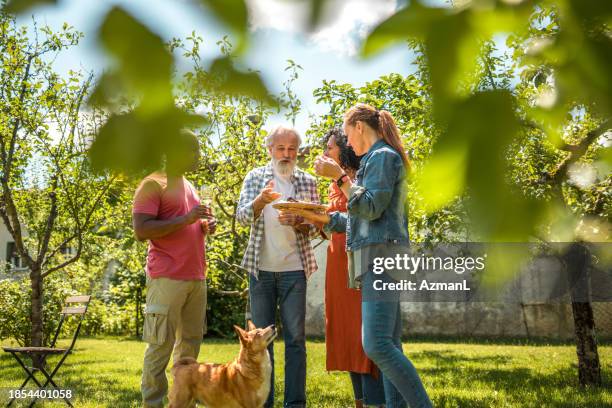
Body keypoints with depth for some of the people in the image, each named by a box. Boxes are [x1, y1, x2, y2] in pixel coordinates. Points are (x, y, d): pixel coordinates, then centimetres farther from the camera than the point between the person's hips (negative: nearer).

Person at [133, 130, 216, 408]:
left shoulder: (188, 185, 20)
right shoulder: (153, 184, -7)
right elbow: (141, 231, -17)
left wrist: (204, 226, 9)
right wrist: (185, 219, -19)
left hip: (196, 277, 8)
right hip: (167, 278, -8)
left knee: (191, 341, 10)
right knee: (161, 344, -6)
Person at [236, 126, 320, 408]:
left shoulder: (307, 181, 6)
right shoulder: (255, 177, 5)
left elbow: (314, 226, 3)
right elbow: (242, 217, -7)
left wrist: (296, 223, -19)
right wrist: (261, 200, -28)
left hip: (294, 269, 0)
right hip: (260, 268, 0)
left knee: (295, 338, 0)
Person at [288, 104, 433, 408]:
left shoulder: (382, 156, -5)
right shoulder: (377, 160, 25)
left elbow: (371, 208, -15)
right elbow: (358, 220, 28)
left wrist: (339, 176, -12)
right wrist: (314, 216, 27)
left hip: (382, 255, -10)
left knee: (376, 344, -19)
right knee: (388, 347, 4)